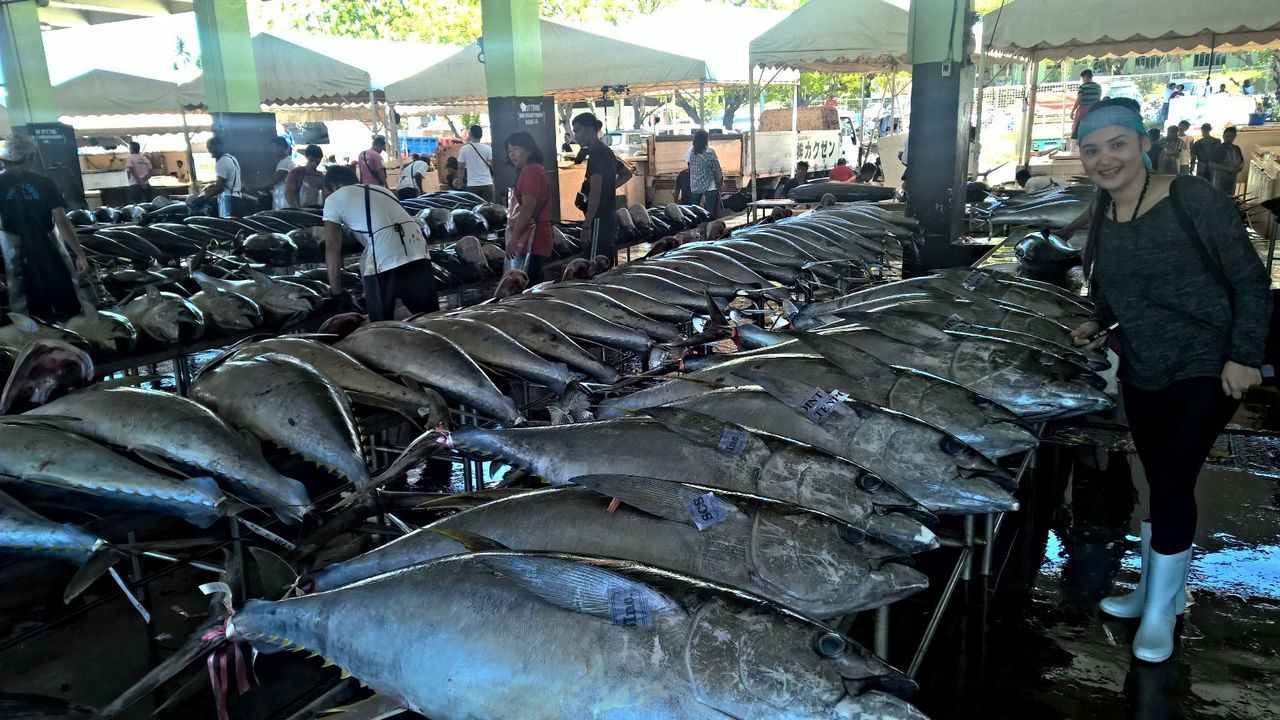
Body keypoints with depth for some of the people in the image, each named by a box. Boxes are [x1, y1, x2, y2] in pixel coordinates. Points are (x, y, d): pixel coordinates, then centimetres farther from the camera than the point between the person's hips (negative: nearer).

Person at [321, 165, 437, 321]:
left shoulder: (334, 198, 15)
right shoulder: (380, 189, 33)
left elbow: (332, 248, 13)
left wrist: (335, 291, 20)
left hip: (384, 260, -6)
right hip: (418, 251, 6)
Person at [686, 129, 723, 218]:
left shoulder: (690, 151, -1)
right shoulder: (710, 152, -14)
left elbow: (688, 166, 7)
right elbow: (717, 170, -9)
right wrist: (720, 183, 6)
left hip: (694, 187, 5)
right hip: (709, 187, -5)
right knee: (711, 213, -2)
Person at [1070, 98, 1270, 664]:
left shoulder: (1191, 200, -16)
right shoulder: (1103, 221, 3)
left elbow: (1250, 281, -12)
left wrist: (1243, 355, -17)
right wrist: (1097, 322, 1)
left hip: (1204, 372, -5)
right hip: (1141, 376, 6)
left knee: (1172, 484, -9)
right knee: (1162, 488, 14)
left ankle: (1160, 614, 8)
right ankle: (1152, 591, 28)